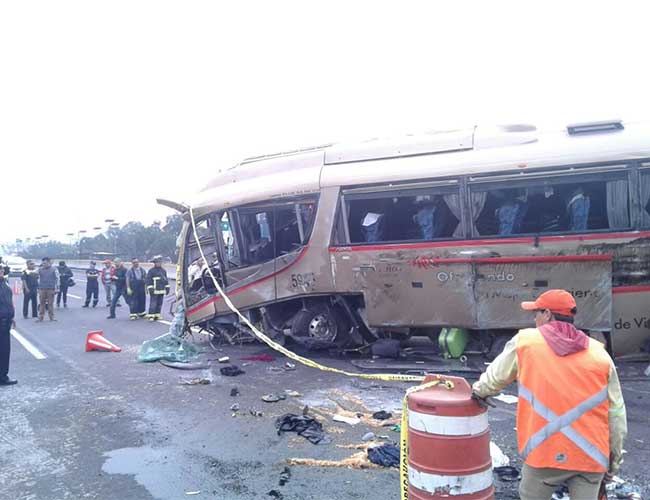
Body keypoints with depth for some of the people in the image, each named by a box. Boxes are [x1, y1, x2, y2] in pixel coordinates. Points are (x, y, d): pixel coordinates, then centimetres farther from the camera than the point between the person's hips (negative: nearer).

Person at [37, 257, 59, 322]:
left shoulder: (54, 270, 1)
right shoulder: (40, 270, 9)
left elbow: (57, 279, 0)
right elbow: (39, 279, 15)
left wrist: (56, 289, -5)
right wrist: (38, 288, 11)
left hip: (50, 289, -3)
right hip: (42, 289, 3)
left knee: (50, 303, 1)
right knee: (41, 304, 3)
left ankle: (51, 317, 8)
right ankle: (40, 317, 8)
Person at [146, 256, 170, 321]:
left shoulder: (163, 271, 15)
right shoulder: (151, 271, -3)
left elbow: (166, 280, 21)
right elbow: (148, 280, -6)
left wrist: (167, 288, 15)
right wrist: (150, 288, -12)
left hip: (162, 290, 6)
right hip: (154, 291, -6)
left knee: (159, 304, 9)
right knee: (153, 303, -9)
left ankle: (157, 315, 16)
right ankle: (151, 316, -6)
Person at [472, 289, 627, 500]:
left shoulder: (525, 341, -1)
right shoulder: (599, 353, 3)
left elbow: (495, 376, 12)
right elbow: (616, 412, 6)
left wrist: (480, 391, 33)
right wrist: (614, 456, 17)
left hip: (545, 452, -2)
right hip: (591, 456, 2)